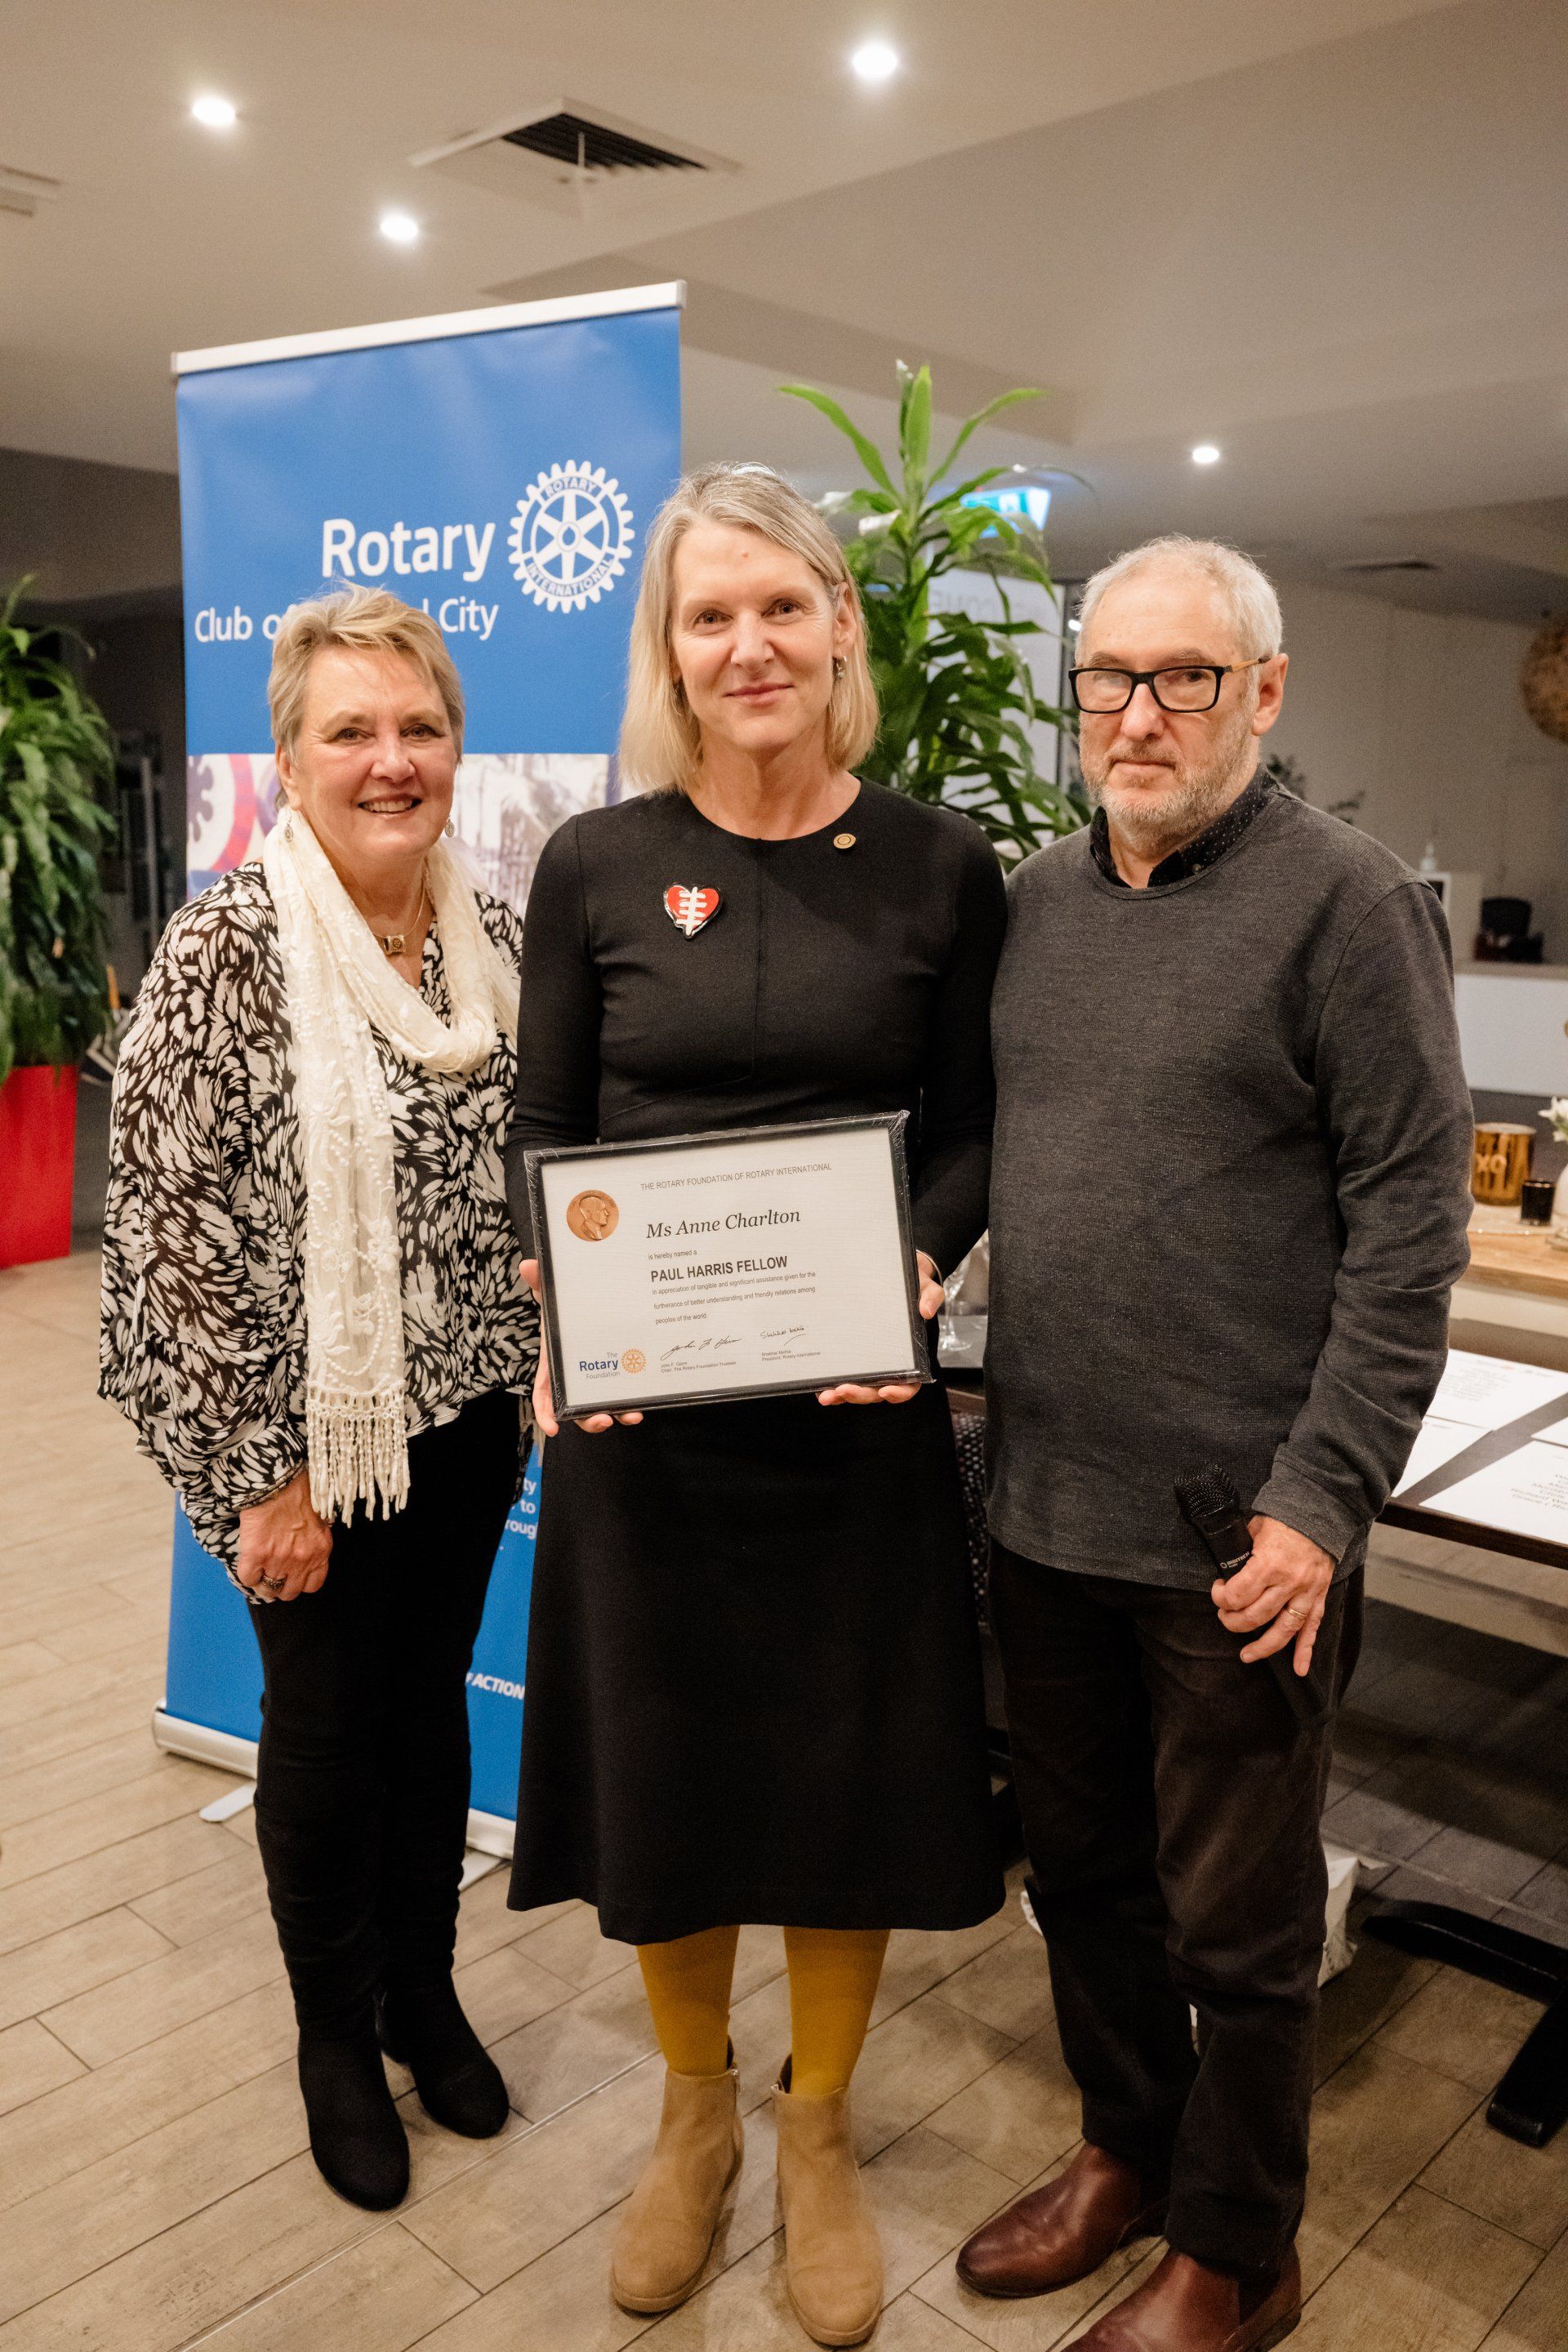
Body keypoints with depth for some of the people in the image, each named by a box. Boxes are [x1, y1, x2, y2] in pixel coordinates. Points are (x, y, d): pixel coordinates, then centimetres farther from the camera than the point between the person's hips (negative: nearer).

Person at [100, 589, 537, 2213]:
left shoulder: (496, 935, 1)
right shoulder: (226, 949, -15)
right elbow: (165, 1223, -15)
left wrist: (545, 1357, 7)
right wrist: (255, 1471, -14)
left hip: (471, 1409, 5)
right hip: (307, 1430, -4)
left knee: (433, 1695, 19)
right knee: (325, 1724, 13)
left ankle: (426, 1990, 42)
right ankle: (336, 2035, 38)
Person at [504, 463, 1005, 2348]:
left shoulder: (936, 866, -1)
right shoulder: (593, 867, -1)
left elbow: (968, 1126, 2)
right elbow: (543, 1138, 2)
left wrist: (917, 1265, -17)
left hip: (858, 1411, 0)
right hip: (638, 1414, 1)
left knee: (848, 1769, 13)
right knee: (655, 1767, 15)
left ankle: (817, 2128, 42)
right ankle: (694, 2106, 45)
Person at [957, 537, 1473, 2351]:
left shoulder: (1346, 900, -9)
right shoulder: (1035, 898, 8)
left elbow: (1408, 1220, -13)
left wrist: (1322, 1499, -16)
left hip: (1236, 1533, -5)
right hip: (1041, 1505, 6)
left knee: (1236, 1921, 13)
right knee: (1081, 1863, 22)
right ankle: (1126, 2149, 46)